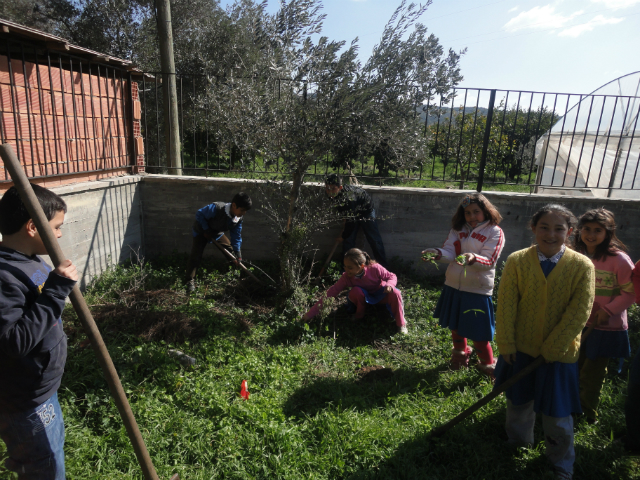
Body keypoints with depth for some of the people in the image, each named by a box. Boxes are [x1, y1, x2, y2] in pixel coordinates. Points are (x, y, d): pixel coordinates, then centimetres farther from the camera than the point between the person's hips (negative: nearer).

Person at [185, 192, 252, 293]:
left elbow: (236, 235, -11)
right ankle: (190, 281, -4)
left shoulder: (239, 218, -18)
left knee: (232, 252, 4)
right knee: (196, 255, -14)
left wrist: (237, 253, -16)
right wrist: (206, 230, -26)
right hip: (201, 231, -6)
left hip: (218, 233, 6)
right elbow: (199, 214, -25)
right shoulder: (216, 208, -39)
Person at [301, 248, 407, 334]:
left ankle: (401, 324, -13)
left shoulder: (375, 268, -31)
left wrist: (389, 284, -40)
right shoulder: (346, 278, -27)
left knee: (394, 293, -33)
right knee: (356, 291, -35)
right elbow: (330, 294, -30)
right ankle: (359, 315, -7)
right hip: (364, 298, 0)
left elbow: (391, 276, -14)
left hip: (380, 294, 0)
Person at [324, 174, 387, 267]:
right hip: (351, 212, 7)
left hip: (365, 210, -7)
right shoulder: (330, 194, -19)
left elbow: (351, 221, -32)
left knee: (374, 240, -5)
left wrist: (343, 236, -18)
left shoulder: (348, 197, -42)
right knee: (348, 240, 3)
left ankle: (383, 267, 4)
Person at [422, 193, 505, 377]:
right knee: (455, 324, 20)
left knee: (478, 331, 3)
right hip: (453, 286, 5)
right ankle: (460, 352, 47)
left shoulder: (495, 232, -9)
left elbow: (489, 261, -18)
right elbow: (450, 251, -6)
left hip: (478, 289, -5)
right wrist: (437, 253, -29)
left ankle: (487, 363, 29)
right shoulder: (458, 229, 5)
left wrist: (473, 258, -39)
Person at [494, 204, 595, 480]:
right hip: (520, 349, 2)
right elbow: (506, 306, -8)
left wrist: (551, 348, -14)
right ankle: (519, 448, 48)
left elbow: (579, 312, -13)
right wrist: (506, 344, -8)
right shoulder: (517, 261, -10)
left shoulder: (582, 266, -12)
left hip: (559, 354, -1)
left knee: (557, 415, 11)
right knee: (518, 404, 22)